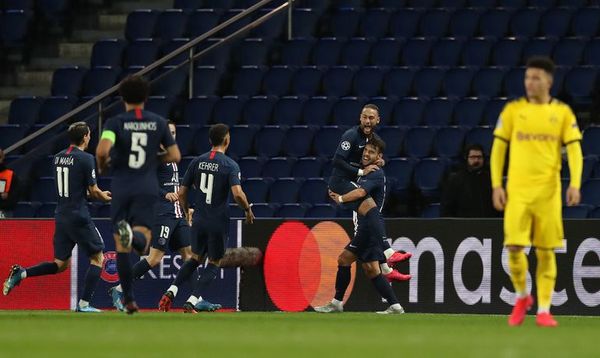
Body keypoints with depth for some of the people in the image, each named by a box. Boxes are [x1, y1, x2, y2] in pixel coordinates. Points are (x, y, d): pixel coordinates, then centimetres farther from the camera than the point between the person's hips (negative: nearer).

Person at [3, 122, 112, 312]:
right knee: (97, 257, 7)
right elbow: (93, 191, -8)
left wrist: (98, 193, 23)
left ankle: (21, 273, -2)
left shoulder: (58, 157, 10)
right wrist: (104, 197, 15)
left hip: (61, 217, 7)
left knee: (61, 264, 16)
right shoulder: (86, 159, -12)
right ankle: (84, 304, -1)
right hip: (79, 216, -7)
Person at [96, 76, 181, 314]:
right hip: (147, 189, 0)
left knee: (121, 246, 9)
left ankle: (129, 300, 8)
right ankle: (133, 235, -48)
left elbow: (102, 151, -19)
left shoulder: (115, 123, -3)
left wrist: (102, 167, 3)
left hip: (121, 188, 0)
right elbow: (175, 156, 8)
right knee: (142, 242, -9)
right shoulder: (158, 123, 5)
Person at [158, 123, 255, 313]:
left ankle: (170, 292, 6)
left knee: (195, 258, 22)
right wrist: (248, 209, -4)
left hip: (199, 220, 4)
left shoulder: (197, 162, 3)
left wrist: (187, 212, 22)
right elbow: (238, 193, -23)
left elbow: (182, 193, 5)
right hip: (219, 223, -4)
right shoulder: (230, 165, -10)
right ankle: (192, 301, -3)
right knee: (213, 264, 10)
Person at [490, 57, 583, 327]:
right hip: (517, 190, 0)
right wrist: (496, 185, -1)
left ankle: (543, 310, 7)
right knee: (514, 247, -9)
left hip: (548, 191, 0)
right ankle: (522, 297, 16)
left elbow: (574, 150, 2)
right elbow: (498, 148, 6)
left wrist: (575, 184, -12)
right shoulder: (513, 110, 4)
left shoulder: (562, 112, 4)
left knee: (546, 251, 1)